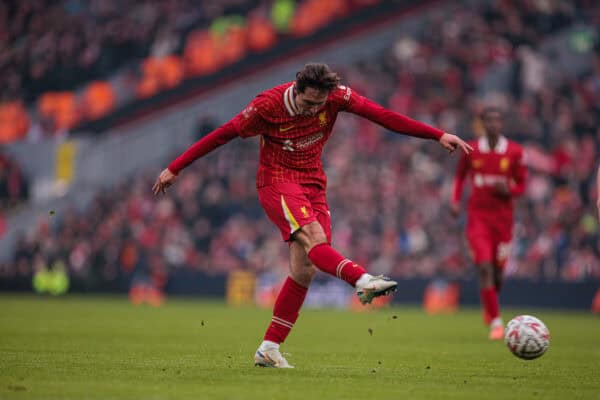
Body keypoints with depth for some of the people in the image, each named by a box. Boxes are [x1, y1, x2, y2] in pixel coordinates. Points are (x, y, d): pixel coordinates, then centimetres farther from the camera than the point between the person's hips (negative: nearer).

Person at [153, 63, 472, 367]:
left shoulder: (336, 96, -8)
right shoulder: (268, 105, -16)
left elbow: (383, 116, -10)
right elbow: (223, 134, -9)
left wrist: (439, 135, -14)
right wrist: (174, 169, -7)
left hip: (313, 185, 5)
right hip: (277, 184, -4)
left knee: (303, 271, -2)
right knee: (314, 237, -31)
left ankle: (268, 348, 4)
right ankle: (363, 281, -56)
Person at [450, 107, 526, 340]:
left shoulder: (514, 152, -1)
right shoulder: (471, 150, 1)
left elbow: (521, 185, 7)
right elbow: (460, 175, 17)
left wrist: (508, 190, -15)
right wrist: (455, 200, 4)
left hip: (503, 216, 1)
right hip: (478, 216, -1)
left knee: (498, 270, 7)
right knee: (485, 267, -16)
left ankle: (488, 305, 41)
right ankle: (495, 322, -12)